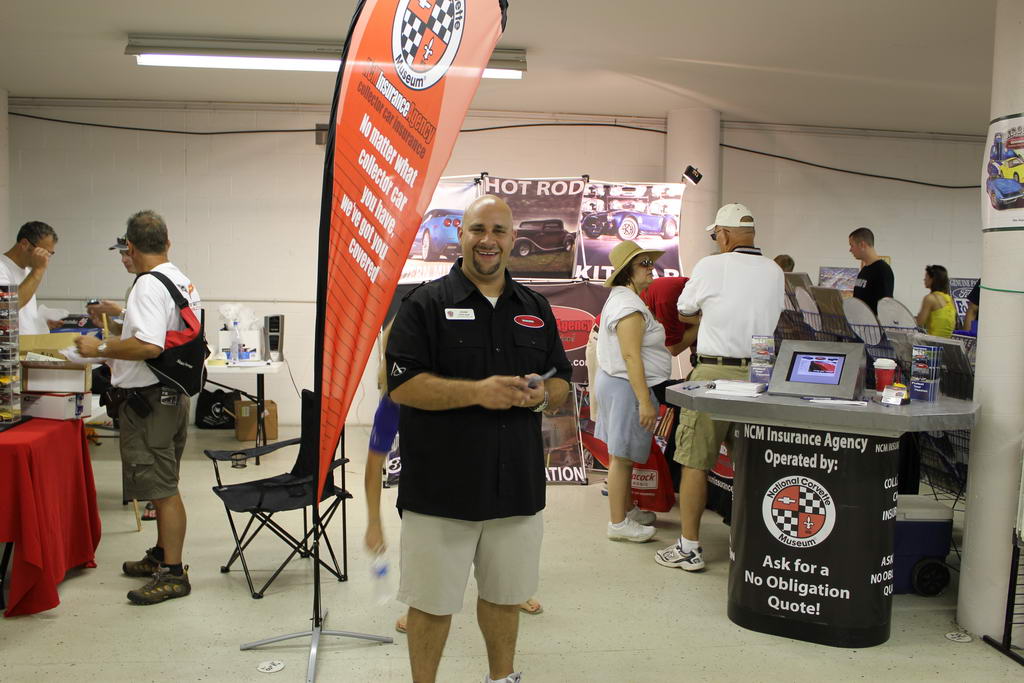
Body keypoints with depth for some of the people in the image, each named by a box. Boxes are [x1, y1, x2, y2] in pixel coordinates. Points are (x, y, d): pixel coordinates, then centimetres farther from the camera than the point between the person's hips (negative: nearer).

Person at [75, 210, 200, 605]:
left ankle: (173, 574, 2)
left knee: (163, 489, -5)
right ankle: (162, 555, 32)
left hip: (148, 399, -10)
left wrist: (100, 349, -17)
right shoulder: (183, 282, 12)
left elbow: (149, 346, -29)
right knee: (164, 486, 19)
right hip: (174, 394, 10)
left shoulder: (149, 285, -18)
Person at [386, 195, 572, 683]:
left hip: (517, 485, 5)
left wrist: (541, 395, -9)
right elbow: (403, 385, -12)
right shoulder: (426, 304, -4)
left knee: (505, 594, 19)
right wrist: (477, 391, -21)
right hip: (441, 487, -4)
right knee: (433, 600, 6)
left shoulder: (535, 309, 11)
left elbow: (562, 384, 14)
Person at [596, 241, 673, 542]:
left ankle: (625, 509, 29)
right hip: (627, 387, -11)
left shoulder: (620, 298, 16)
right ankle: (618, 523, 4)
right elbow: (631, 356, -24)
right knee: (622, 457, -4)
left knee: (624, 455, 18)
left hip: (617, 382, 11)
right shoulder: (630, 306, -19)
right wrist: (645, 402, -25)